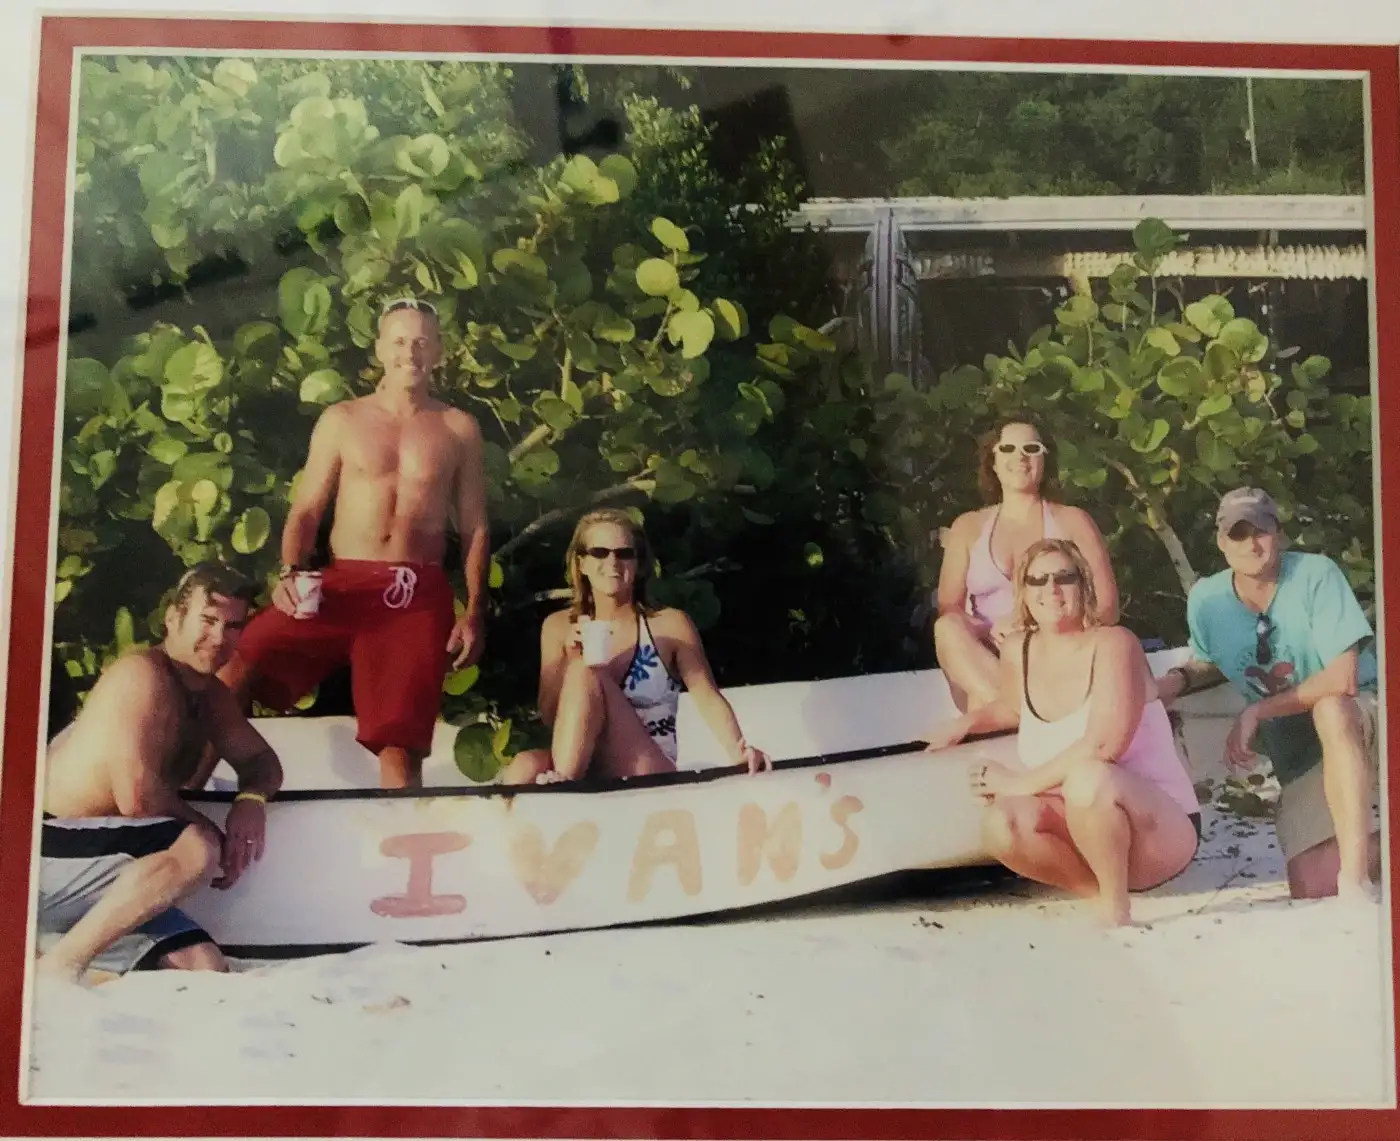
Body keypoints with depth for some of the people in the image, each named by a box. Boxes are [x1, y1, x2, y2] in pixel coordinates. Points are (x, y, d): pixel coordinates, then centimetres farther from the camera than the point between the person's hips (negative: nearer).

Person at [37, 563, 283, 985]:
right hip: (51, 850, -9)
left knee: (209, 973, -7)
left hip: (100, 872, 9)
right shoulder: (143, 675, -16)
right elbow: (137, 797, -24)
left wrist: (251, 800, -6)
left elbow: (261, 760, 19)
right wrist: (212, 830, -8)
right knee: (198, 848, -31)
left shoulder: (211, 695, 13)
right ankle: (61, 964, -21)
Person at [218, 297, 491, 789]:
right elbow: (306, 508, 9)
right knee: (236, 667, -19)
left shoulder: (459, 429, 11)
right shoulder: (342, 420, 12)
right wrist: (290, 573, -11)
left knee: (400, 743, -9)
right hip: (343, 585, 1)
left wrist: (474, 613, 0)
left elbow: (475, 528, 11)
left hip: (419, 595, 0)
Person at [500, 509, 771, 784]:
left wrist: (737, 752, -25)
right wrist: (569, 663, -11)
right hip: (587, 771, 1)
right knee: (525, 768, -35)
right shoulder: (559, 626, 9)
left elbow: (709, 698, -6)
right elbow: (549, 716, 7)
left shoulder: (670, 624, 0)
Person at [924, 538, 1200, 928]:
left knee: (1088, 777, -38)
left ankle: (1116, 901, -15)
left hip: (1164, 828, -5)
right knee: (1001, 824, -26)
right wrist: (968, 720, 9)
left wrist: (1021, 783, -24)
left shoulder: (1112, 644, -16)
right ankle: (1099, 889, -4)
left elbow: (1103, 745, -30)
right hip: (1083, 827, 5)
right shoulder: (1017, 651, 2)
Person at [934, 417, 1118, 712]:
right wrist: (990, 632, -17)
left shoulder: (1073, 521, 11)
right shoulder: (968, 527, 16)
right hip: (982, 664, 2)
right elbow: (948, 610, 7)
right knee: (948, 628, -33)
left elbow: (1106, 609, 3)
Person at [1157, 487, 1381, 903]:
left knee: (1330, 710, -40)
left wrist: (1254, 714, -22)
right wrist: (1179, 679, -7)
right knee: (1313, 892, -12)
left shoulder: (1316, 574, -19)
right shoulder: (1205, 599, -6)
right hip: (1298, 758, 4)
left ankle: (1356, 875, -35)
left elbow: (1342, 679, -24)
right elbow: (1212, 662, 16)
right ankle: (1375, 849, 21)